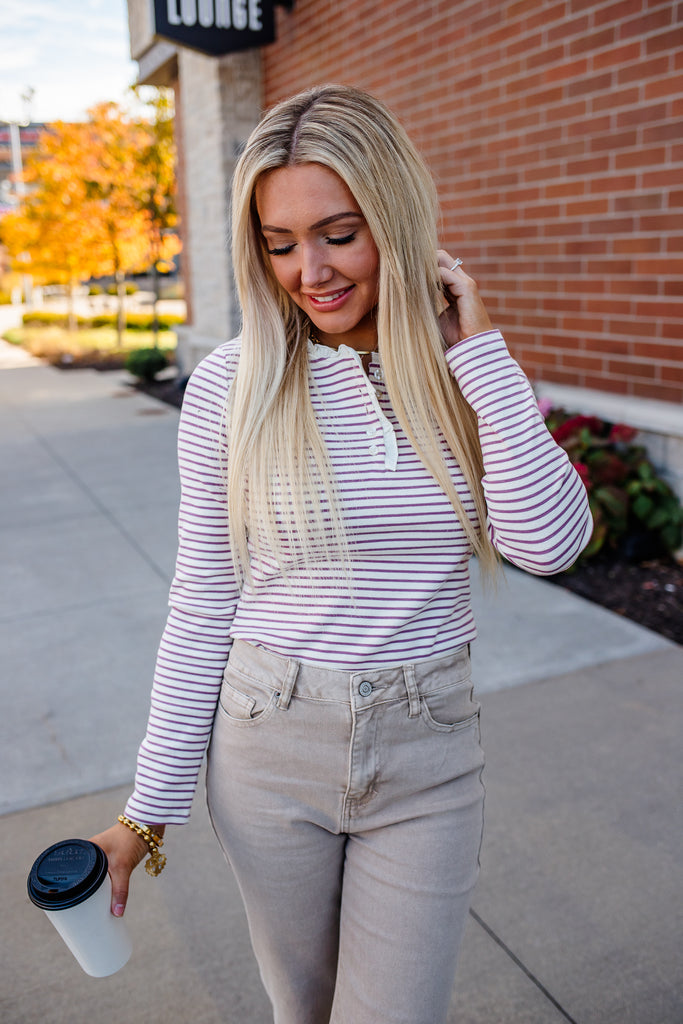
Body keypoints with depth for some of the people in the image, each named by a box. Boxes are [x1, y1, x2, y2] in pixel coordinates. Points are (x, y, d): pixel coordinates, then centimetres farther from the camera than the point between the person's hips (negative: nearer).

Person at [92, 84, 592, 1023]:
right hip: (270, 744, 0)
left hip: (427, 751, 1)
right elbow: (201, 603, -4)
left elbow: (548, 544, -17)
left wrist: (480, 351, -17)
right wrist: (150, 805, 0)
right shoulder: (230, 385, -9)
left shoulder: (476, 376, -3)